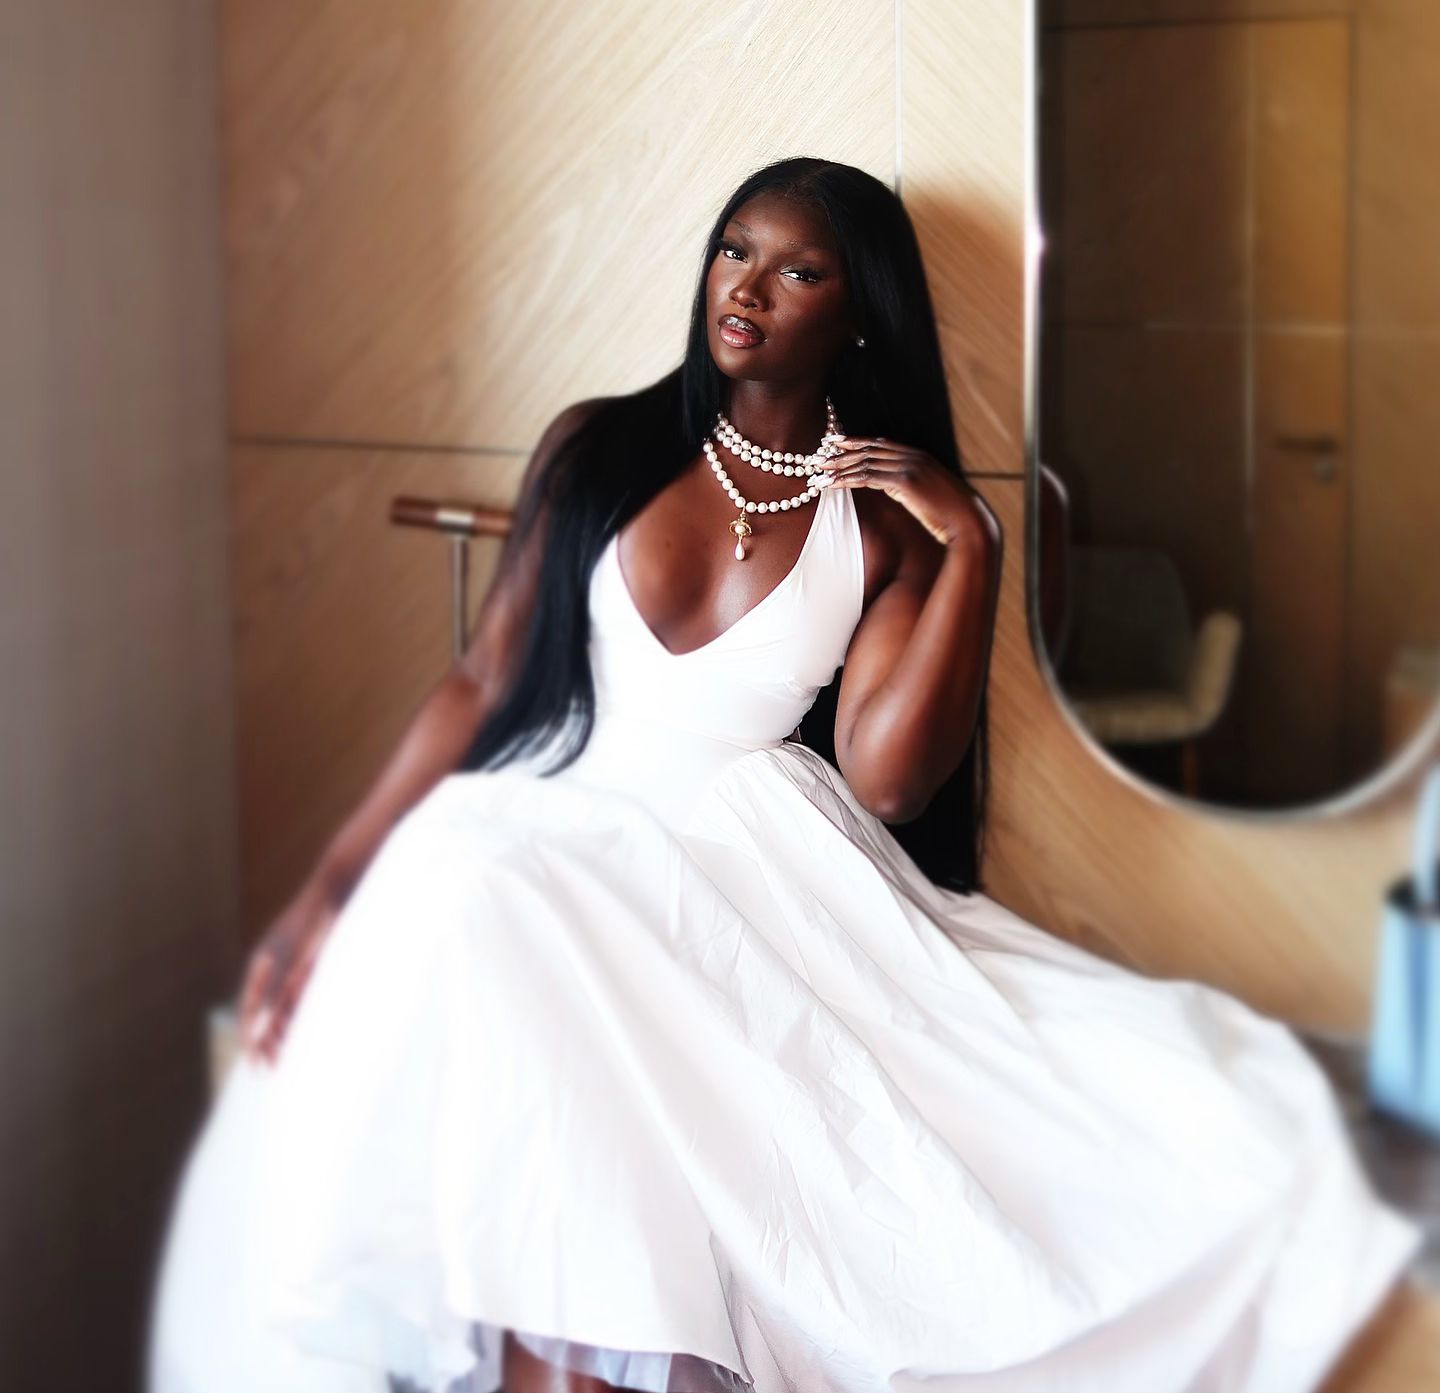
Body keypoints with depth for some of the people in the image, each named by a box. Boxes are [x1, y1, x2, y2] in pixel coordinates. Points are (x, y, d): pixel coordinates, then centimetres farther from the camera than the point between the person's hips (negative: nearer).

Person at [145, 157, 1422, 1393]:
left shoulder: (887, 525, 8)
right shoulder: (596, 450, 9)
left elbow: (884, 778, -5)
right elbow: (481, 684, 7)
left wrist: (971, 549, -8)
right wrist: (332, 888, -1)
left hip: (768, 873, 1)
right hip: (556, 836, -1)